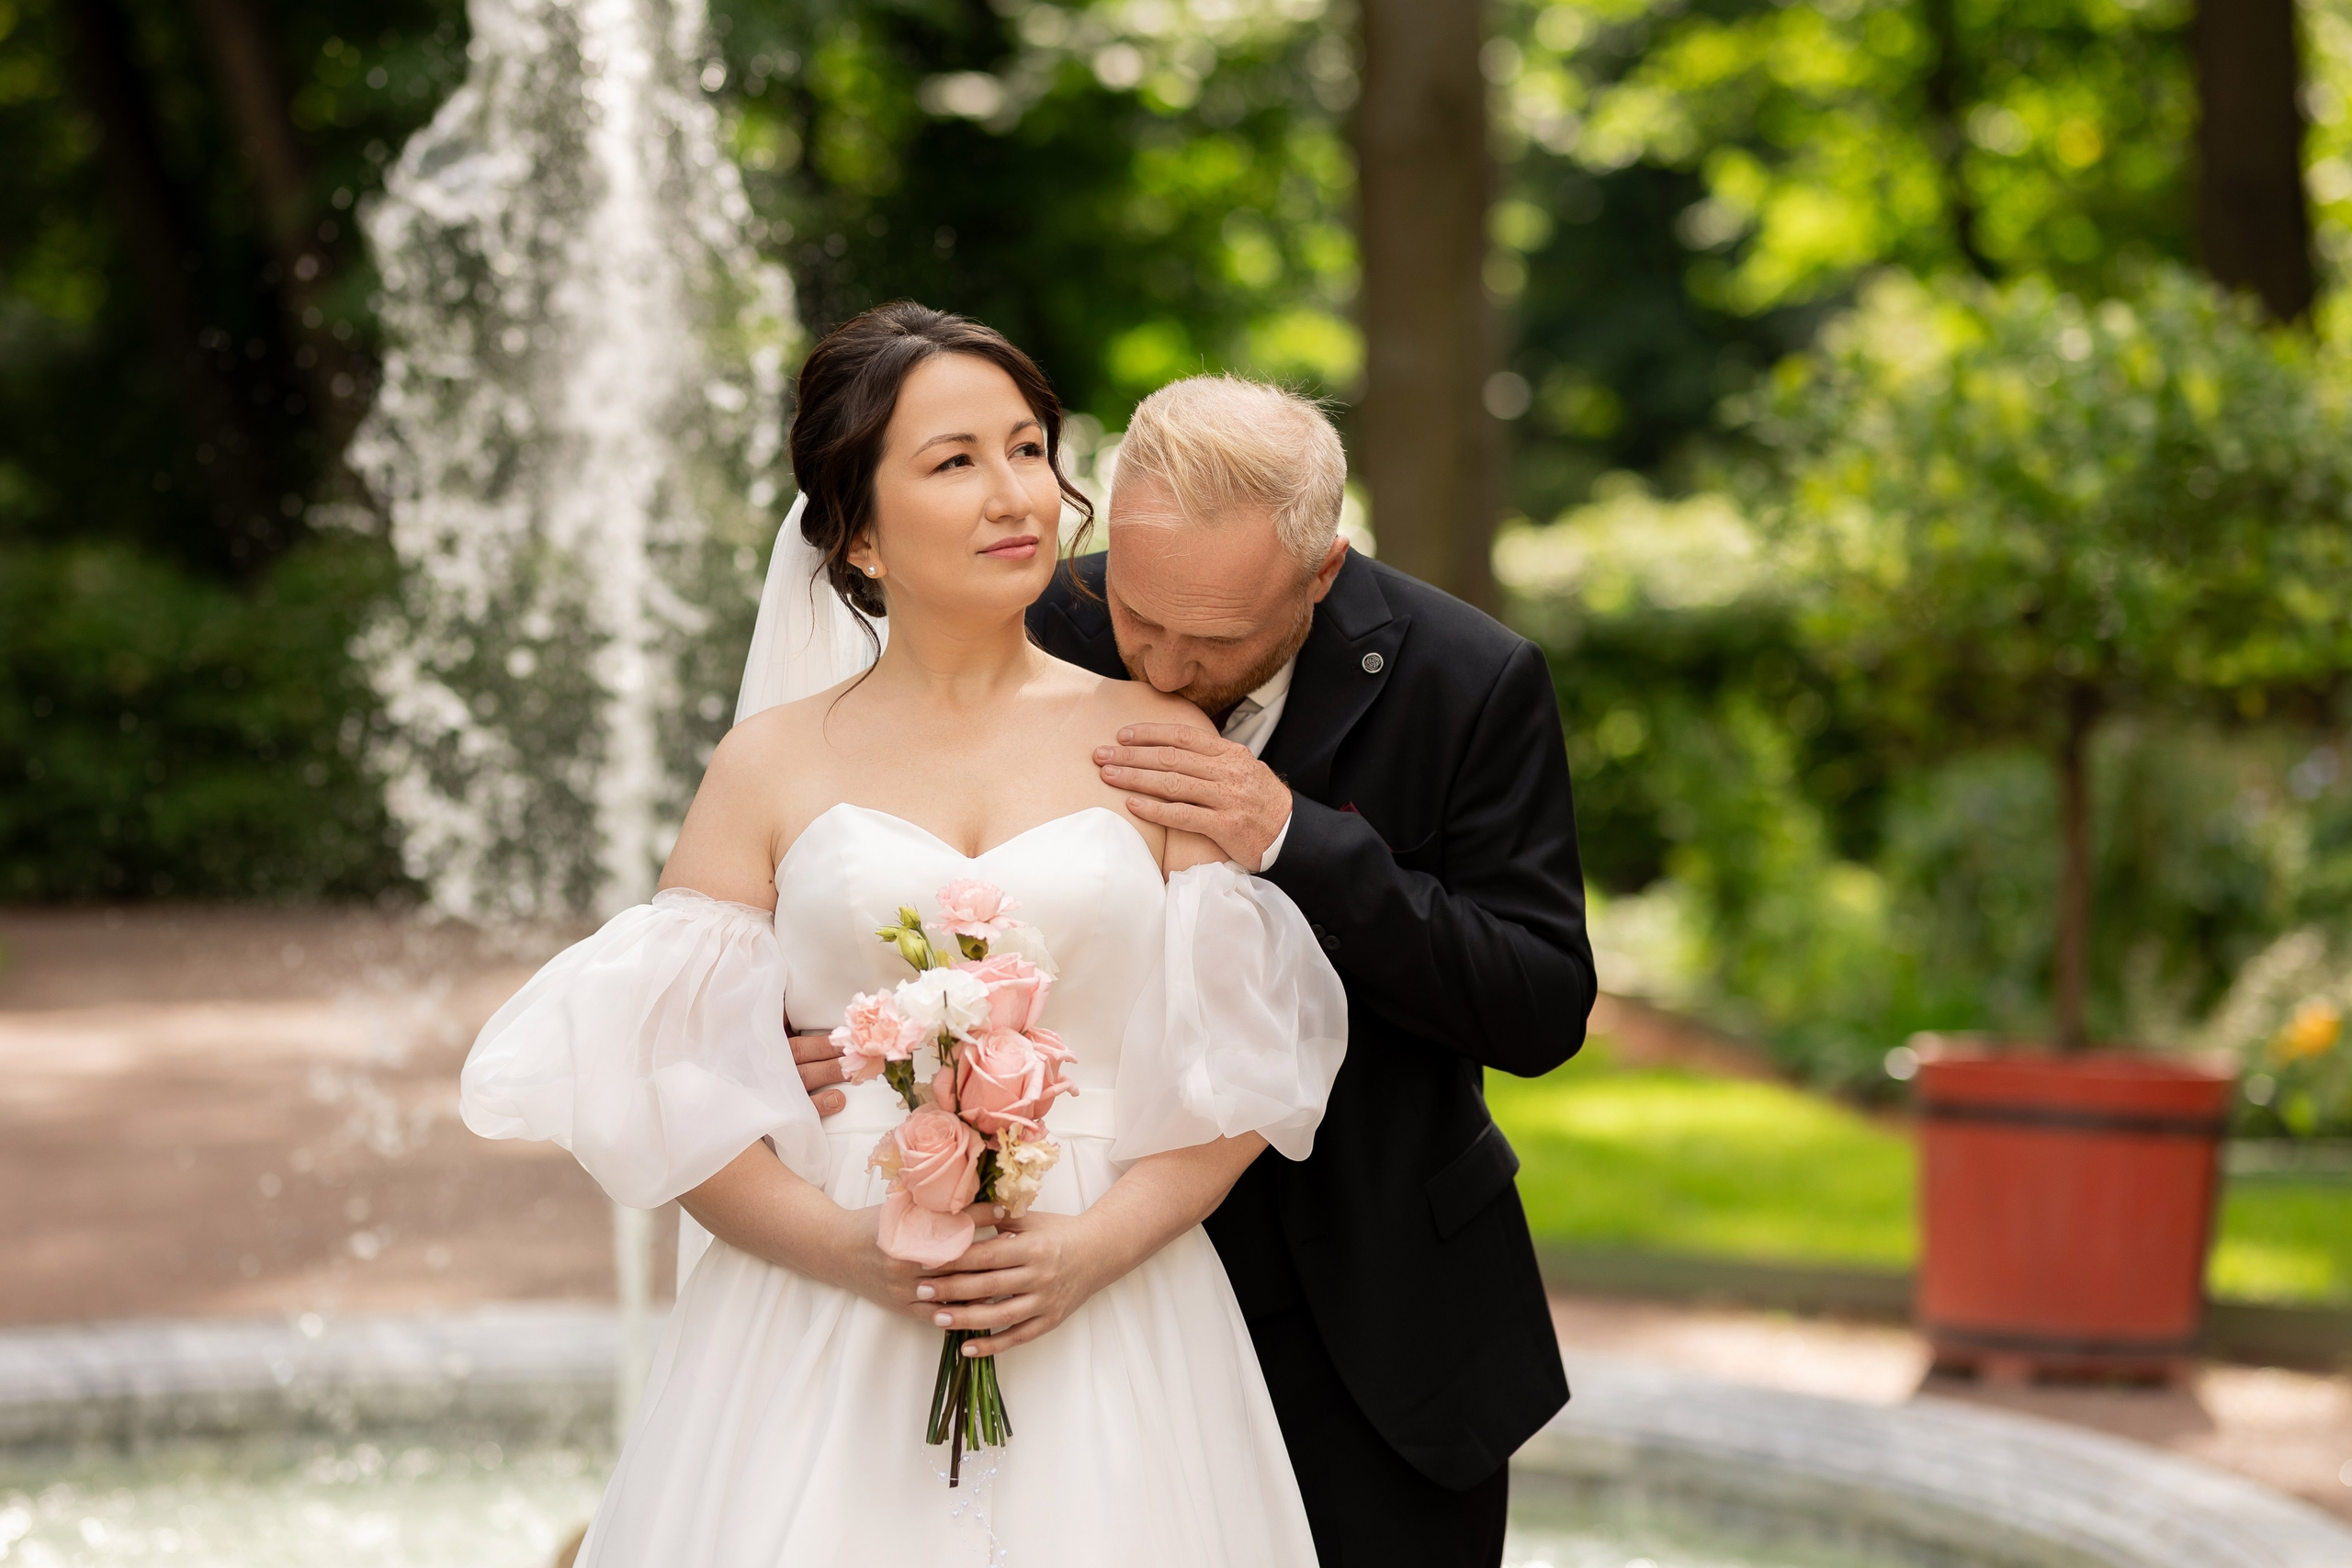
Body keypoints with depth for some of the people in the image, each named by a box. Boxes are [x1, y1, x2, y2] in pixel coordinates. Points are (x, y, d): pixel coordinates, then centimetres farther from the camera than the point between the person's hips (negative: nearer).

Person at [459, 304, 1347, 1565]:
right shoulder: (770, 769, 4)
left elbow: (1242, 1059, 2)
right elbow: (672, 1092, 2)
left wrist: (1097, 1247, -13)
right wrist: (853, 1251, -12)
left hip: (1109, 1336, 0)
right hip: (822, 1344, 0)